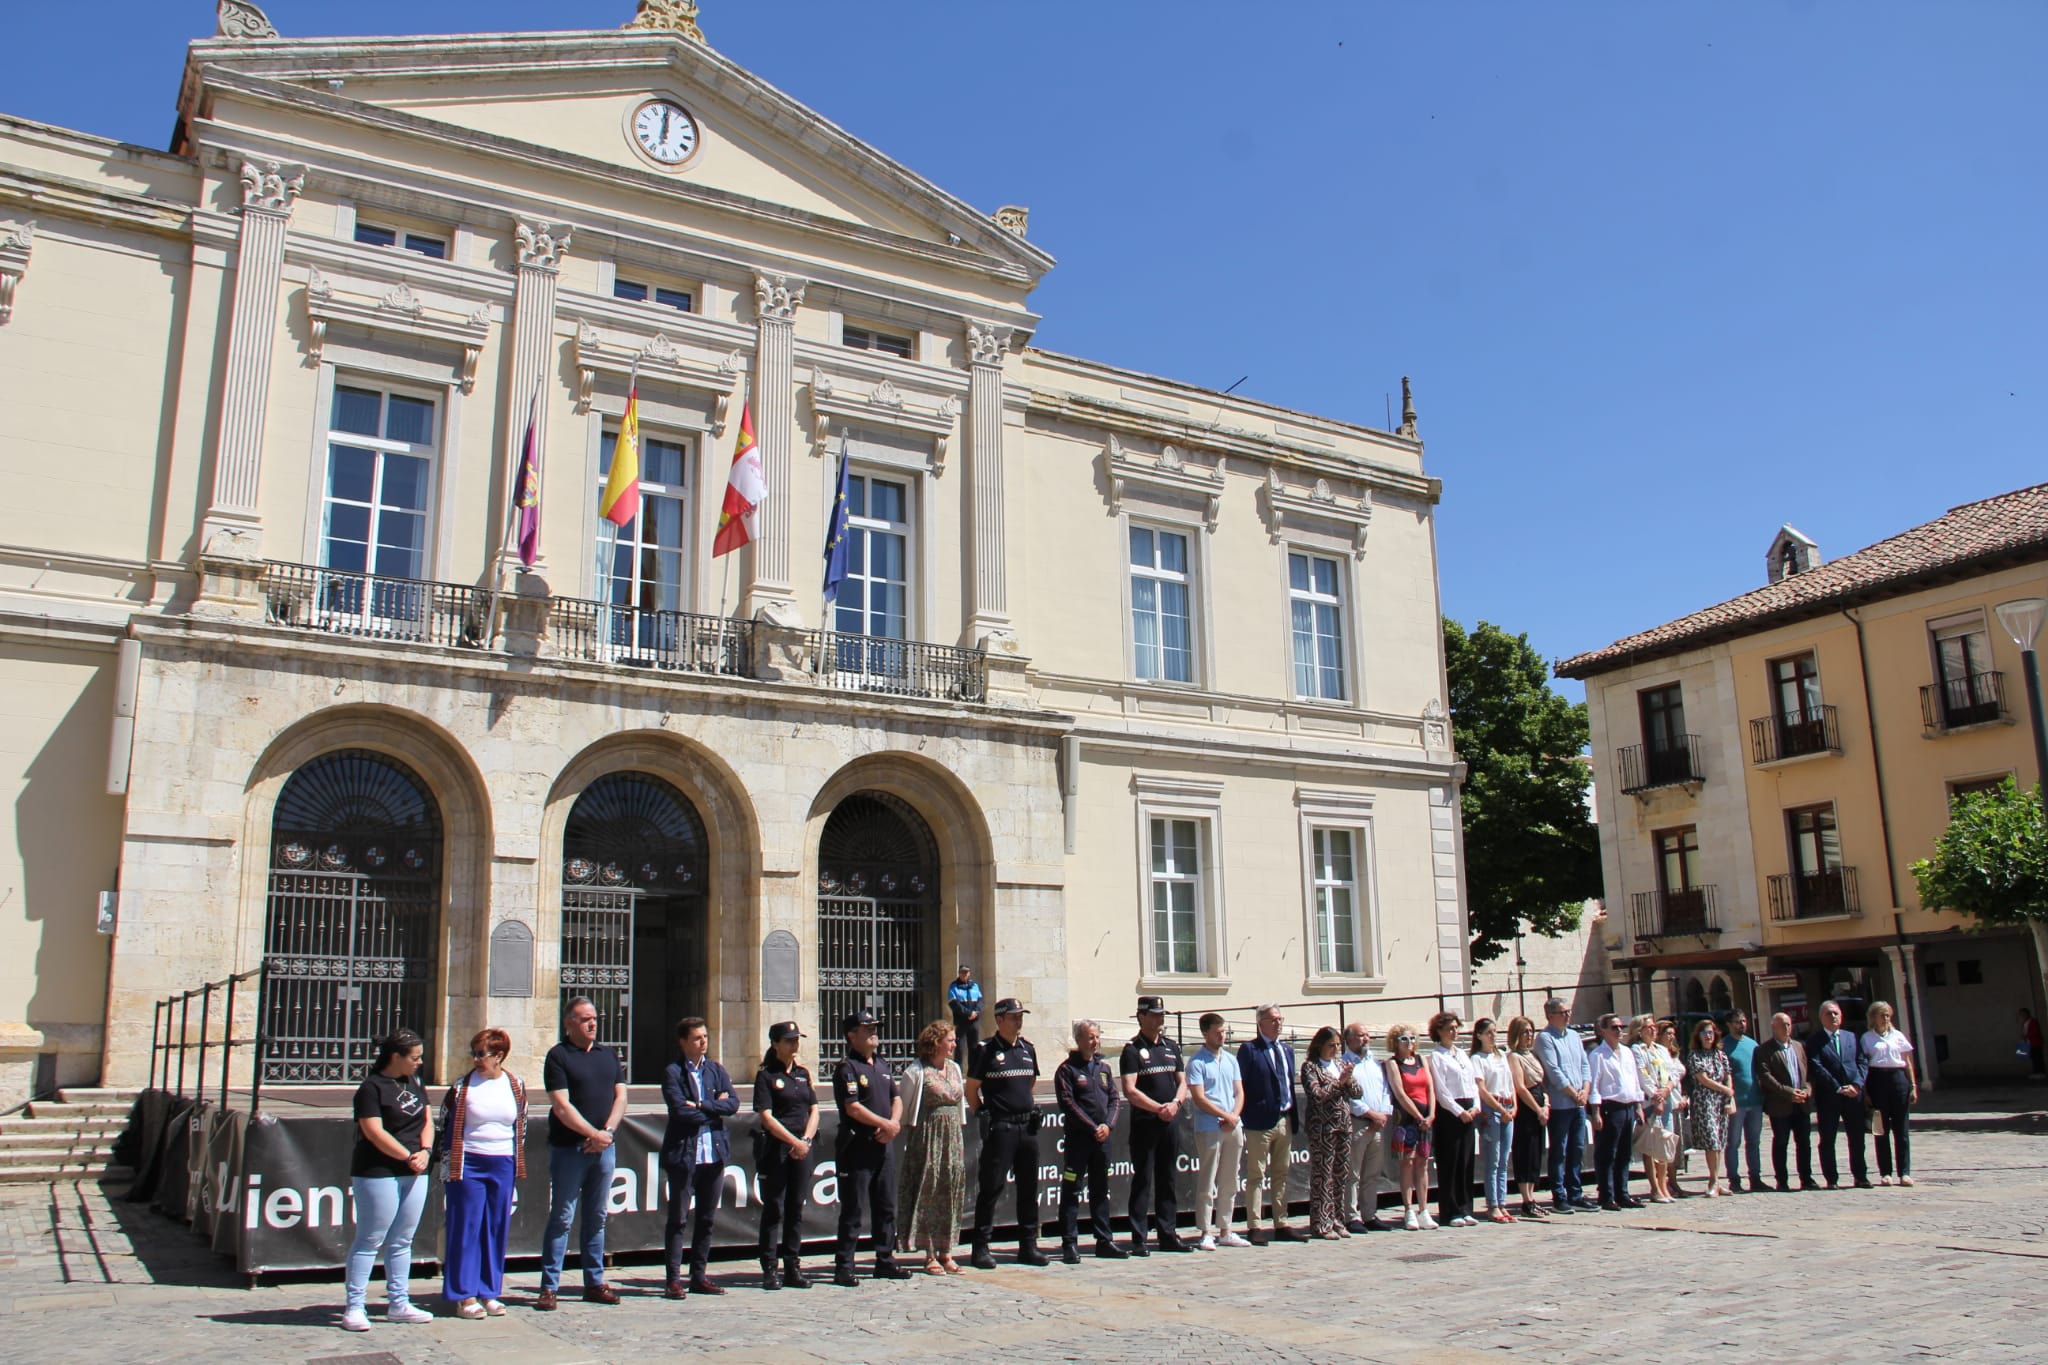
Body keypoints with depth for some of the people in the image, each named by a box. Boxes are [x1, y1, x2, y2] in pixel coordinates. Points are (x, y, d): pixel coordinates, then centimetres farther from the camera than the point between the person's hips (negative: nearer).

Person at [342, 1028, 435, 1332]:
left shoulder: (415, 1083, 12)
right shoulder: (372, 1088, -10)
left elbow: (427, 1121, 15)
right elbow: (375, 1132, -17)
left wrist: (424, 1151, -3)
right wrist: (409, 1156, -14)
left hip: (414, 1173, 7)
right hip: (378, 1173, -7)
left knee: (401, 1241, 12)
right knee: (370, 1241, -1)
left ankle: (398, 1304, 19)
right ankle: (354, 1307, 7)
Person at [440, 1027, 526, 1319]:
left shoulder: (515, 1086, 5)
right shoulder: (462, 1086, -4)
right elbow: (444, 1128, -1)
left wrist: (518, 1169, 13)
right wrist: (447, 1171, -4)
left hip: (503, 1166, 3)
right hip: (468, 1164, -3)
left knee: (496, 1230, 8)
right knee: (466, 1230, 1)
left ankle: (489, 1293, 18)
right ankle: (464, 1295, 9)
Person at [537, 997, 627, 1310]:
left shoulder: (608, 1055, 13)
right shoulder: (558, 1055, -4)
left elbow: (621, 1096, 8)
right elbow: (561, 1106, -12)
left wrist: (607, 1131, -8)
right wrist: (594, 1134, -15)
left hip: (604, 1147, 5)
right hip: (568, 1149, -5)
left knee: (597, 1217, 10)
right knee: (562, 1217, -2)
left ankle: (594, 1283, 17)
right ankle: (549, 1287, 3)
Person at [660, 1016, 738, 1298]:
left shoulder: (716, 1070, 11)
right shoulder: (673, 1073, -4)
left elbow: (733, 1104, -1)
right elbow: (680, 1111, -16)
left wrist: (702, 1106, -13)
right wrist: (715, 1110, -5)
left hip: (714, 1152, 5)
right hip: (684, 1154, -5)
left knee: (706, 1219, 10)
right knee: (678, 1219, 0)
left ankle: (699, 1276, 18)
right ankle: (674, 1279, 6)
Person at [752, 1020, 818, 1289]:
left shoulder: (804, 1073, 13)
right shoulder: (766, 1075, -3)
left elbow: (814, 1110, 11)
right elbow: (766, 1117, -9)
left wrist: (806, 1140, -5)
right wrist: (794, 1142, -14)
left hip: (802, 1148, 5)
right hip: (774, 1148, -5)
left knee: (796, 1209, 7)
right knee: (774, 1209, -1)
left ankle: (793, 1268, 13)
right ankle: (769, 1270, 5)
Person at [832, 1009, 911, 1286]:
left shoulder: (882, 1065, 16)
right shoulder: (847, 1068, -9)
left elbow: (896, 1098, 16)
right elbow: (853, 1108, -17)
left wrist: (895, 1123, -4)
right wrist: (886, 1124, -12)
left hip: (884, 1145, 8)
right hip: (857, 1146, -7)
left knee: (886, 1207, 12)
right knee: (852, 1209, -3)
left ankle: (885, 1261, 22)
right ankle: (843, 1267, 3)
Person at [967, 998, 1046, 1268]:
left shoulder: (1028, 1049, 12)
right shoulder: (986, 1050, -6)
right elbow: (971, 1089, -3)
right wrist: (984, 1115, -4)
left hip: (1028, 1126, 6)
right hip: (1000, 1128, -6)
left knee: (1029, 1187, 10)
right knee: (991, 1187, -4)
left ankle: (1028, 1246, 19)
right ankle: (981, 1248, 2)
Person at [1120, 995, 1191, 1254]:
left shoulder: (1172, 1046, 13)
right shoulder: (1132, 1050, -6)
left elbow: (1182, 1081, 14)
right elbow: (1130, 1091, -12)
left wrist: (1176, 1103, -5)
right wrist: (1159, 1108, -16)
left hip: (1170, 1122, 6)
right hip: (1144, 1123, -6)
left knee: (1167, 1181, 11)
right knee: (1142, 1182, -2)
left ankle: (1168, 1235, 18)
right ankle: (1138, 1240, 3)